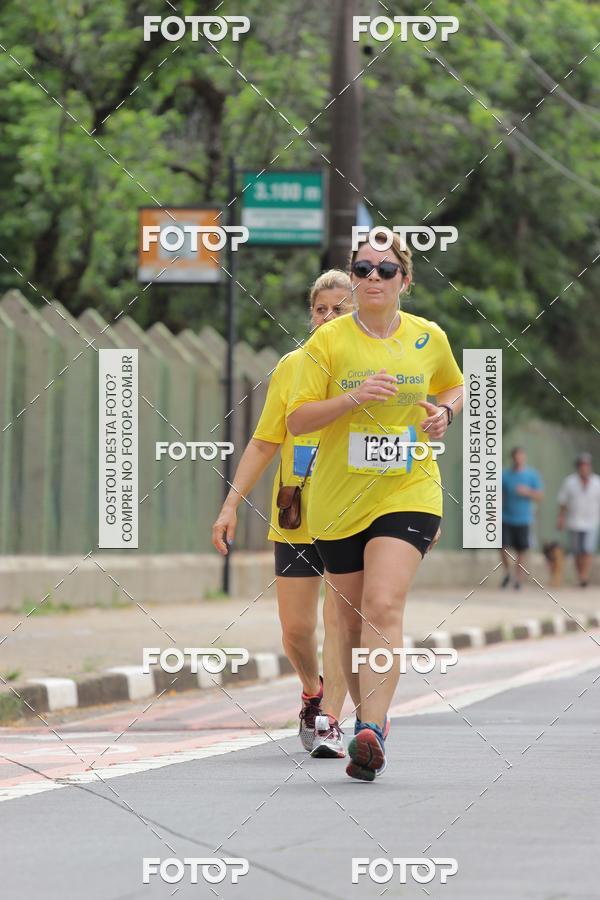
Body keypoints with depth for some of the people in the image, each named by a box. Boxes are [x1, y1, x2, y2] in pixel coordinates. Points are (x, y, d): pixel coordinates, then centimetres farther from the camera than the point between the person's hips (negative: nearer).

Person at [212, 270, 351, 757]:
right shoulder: (292, 366, 5)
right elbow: (264, 443, 9)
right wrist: (232, 504, 4)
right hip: (294, 518, 2)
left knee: (340, 620, -10)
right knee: (295, 629, 3)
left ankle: (329, 720, -6)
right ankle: (313, 694, 31)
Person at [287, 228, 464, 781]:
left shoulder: (429, 339, 4)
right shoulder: (329, 341, -3)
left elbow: (455, 387, 24)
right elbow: (296, 420, -6)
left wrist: (444, 412, 1)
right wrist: (354, 397, -20)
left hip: (408, 492, -1)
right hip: (338, 501, 1)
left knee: (384, 607, -18)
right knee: (352, 615, 9)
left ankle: (371, 732, -26)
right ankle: (368, 717, 30)